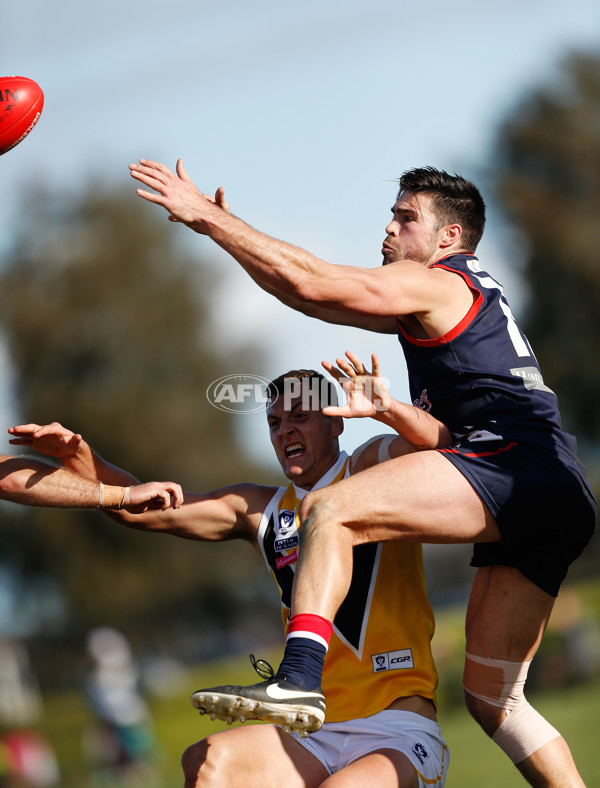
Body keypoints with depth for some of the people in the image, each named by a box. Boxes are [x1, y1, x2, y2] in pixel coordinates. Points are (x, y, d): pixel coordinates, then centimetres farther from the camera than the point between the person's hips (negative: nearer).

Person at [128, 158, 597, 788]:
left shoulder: (432, 282, 4)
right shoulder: (468, 294, 31)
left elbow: (309, 283, -5)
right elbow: (315, 293, 29)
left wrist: (203, 215, 0)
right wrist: (222, 226, 26)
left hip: (513, 460, -10)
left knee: (330, 511, -20)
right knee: (491, 697, 11)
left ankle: (300, 676, -39)